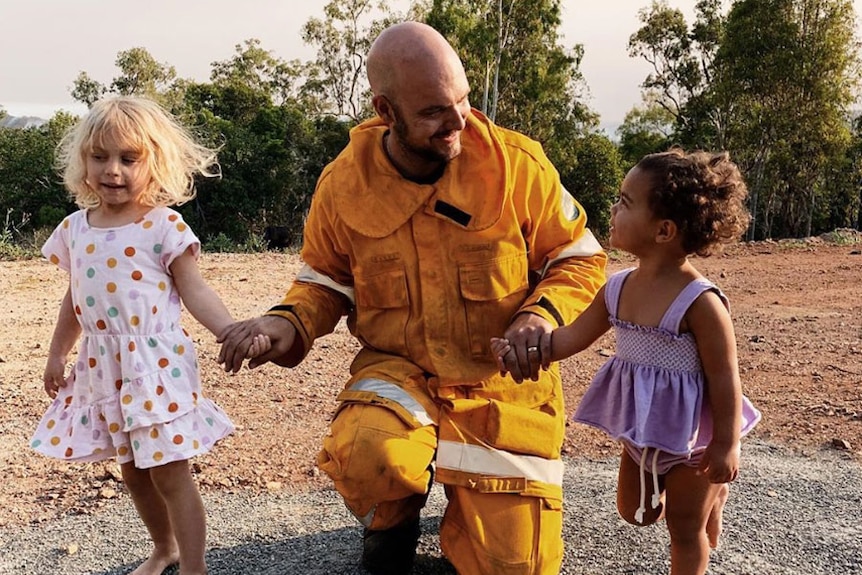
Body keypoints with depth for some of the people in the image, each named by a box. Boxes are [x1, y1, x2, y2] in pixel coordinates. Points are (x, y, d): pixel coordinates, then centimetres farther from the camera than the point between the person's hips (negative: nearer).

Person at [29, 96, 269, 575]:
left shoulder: (164, 226, -10)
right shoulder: (74, 229, 6)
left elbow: (195, 292, -12)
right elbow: (75, 300, 17)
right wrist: (57, 355, 23)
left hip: (156, 365, -6)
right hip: (104, 369, 6)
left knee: (169, 471, -1)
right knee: (133, 470, 17)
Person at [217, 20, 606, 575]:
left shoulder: (517, 163, -12)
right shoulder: (344, 182, -7)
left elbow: (580, 258, -1)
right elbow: (327, 282, 8)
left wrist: (544, 313, -23)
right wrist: (288, 323, -14)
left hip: (503, 384, 0)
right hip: (398, 370, 0)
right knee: (367, 455, -35)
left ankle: (467, 507, 39)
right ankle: (394, 518, 6)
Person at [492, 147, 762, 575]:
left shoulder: (699, 302, -28)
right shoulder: (617, 288, -8)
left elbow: (724, 378, -22)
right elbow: (572, 337, -5)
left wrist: (725, 446, -17)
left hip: (692, 436, -6)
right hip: (641, 429, 7)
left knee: (685, 529, 13)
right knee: (634, 512, 24)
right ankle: (705, 491, 46)